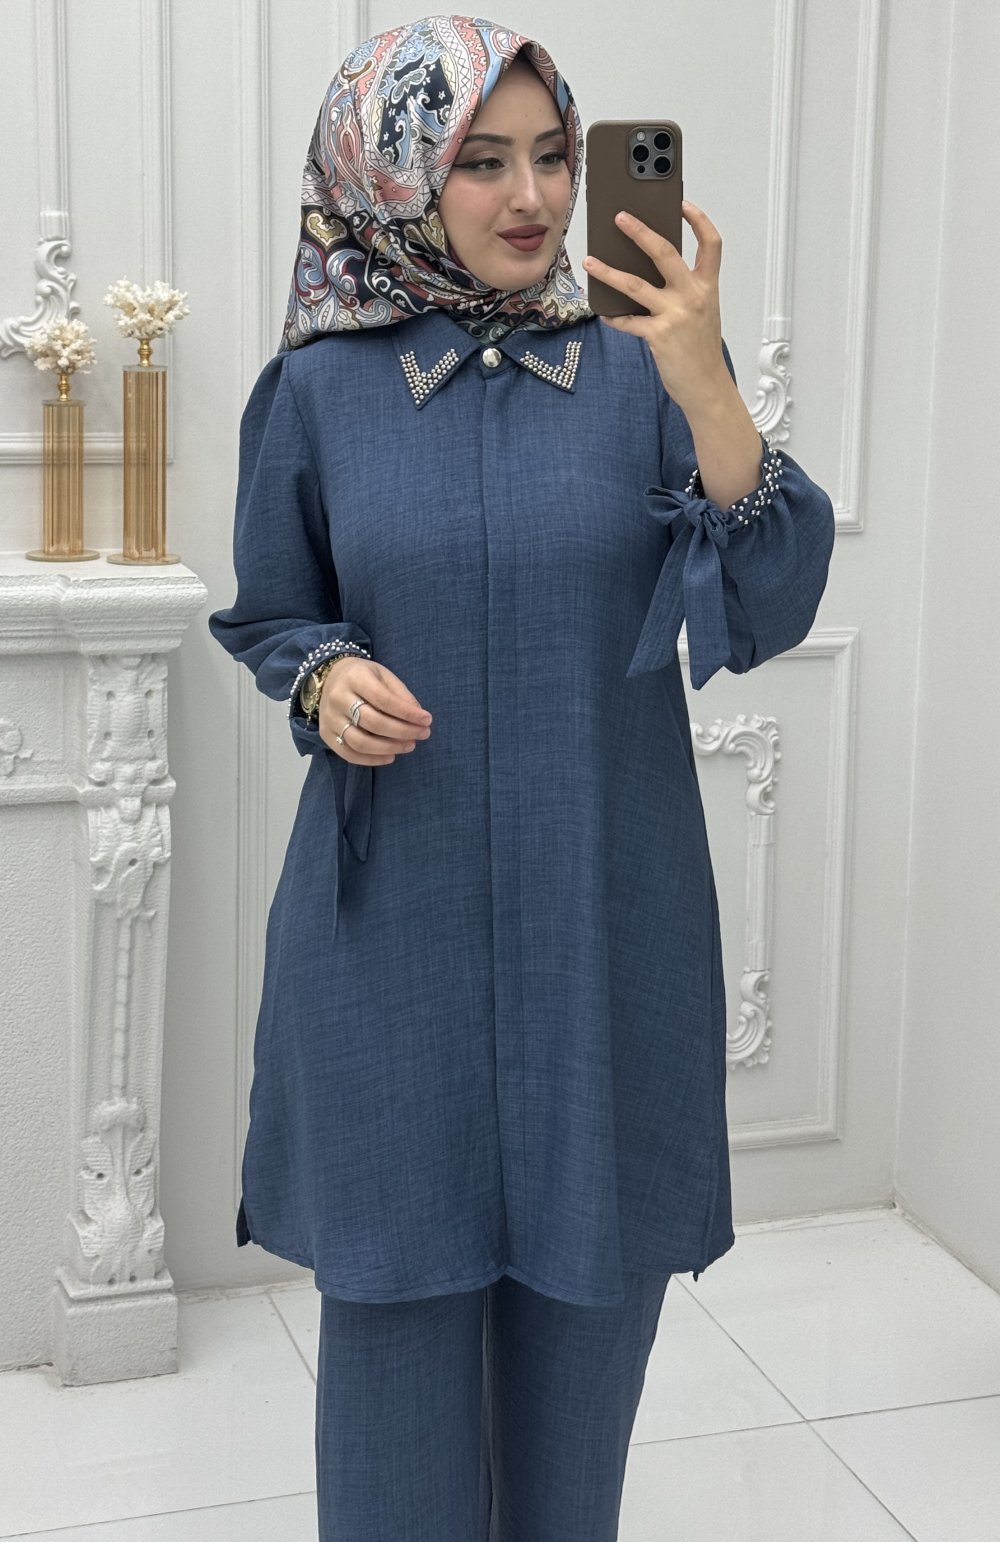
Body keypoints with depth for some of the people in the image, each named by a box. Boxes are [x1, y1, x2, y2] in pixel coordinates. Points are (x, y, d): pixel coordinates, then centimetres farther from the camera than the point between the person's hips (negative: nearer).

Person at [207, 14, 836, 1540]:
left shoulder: (639, 370, -1)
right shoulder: (321, 388, 0)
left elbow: (768, 614, -9)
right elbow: (271, 615, 11)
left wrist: (705, 388, -22)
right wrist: (327, 677, -12)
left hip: (606, 922, 1)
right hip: (396, 918, 0)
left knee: (589, 1288, 12)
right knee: (399, 1293, 9)